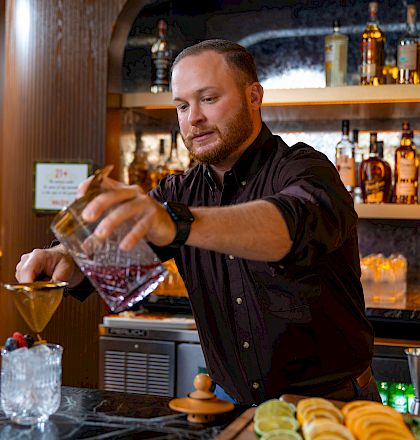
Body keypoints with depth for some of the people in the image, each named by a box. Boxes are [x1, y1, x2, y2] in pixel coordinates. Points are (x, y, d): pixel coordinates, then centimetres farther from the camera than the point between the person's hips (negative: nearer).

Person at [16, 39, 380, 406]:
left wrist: (178, 222, -51)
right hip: (235, 404, 4)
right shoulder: (181, 192, 6)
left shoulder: (305, 170, -12)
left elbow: (294, 226, -35)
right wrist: (64, 258, -29)